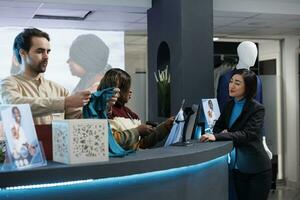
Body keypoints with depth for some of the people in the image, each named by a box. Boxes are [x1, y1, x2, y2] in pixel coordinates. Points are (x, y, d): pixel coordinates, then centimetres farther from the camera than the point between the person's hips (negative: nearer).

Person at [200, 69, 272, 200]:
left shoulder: (257, 109, -12)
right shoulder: (230, 105, 7)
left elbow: (247, 134, -24)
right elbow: (218, 127, 14)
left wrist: (218, 137, -33)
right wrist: (223, 132, -11)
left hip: (257, 170, -6)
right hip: (237, 168, 6)